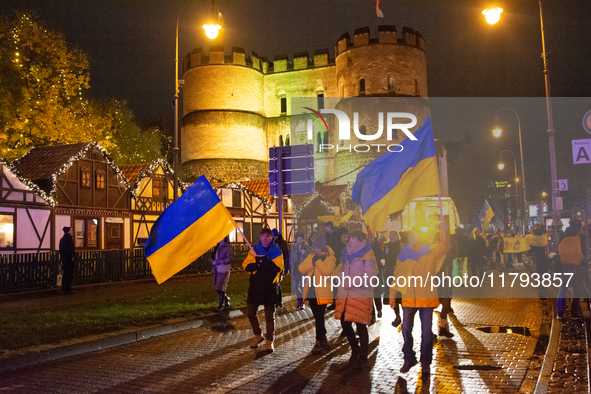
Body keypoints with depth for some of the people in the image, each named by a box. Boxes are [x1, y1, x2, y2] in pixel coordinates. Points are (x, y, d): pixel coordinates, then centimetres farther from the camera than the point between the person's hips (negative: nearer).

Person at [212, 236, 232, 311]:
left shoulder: (227, 247, -8)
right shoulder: (218, 247, 12)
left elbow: (228, 259, -14)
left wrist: (217, 262, -17)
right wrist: (213, 268, 16)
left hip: (224, 270, -7)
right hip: (217, 270, 7)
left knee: (221, 288, -7)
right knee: (217, 288, 8)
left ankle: (221, 306, 3)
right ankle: (226, 299, 29)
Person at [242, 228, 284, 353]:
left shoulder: (276, 251, -3)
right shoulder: (254, 250, 4)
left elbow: (278, 268, -16)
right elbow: (246, 265, -4)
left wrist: (262, 261, -26)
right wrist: (258, 264, -23)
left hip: (270, 287, -3)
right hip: (255, 285, 3)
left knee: (270, 315, 4)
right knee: (250, 312, 7)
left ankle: (269, 341, 18)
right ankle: (257, 335, 29)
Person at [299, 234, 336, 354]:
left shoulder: (330, 258, -6)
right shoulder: (311, 256, 11)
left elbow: (327, 271, -23)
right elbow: (301, 269, -1)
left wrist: (318, 260, -19)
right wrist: (312, 261, -13)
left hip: (322, 292, -6)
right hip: (311, 291, 6)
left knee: (319, 317, -6)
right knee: (317, 317, 15)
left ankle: (319, 342, 4)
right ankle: (323, 340, 28)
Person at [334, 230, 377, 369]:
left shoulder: (367, 255, -6)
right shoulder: (346, 254, 13)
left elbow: (369, 276, -13)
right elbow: (340, 270, 20)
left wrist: (353, 282, -20)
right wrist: (343, 280, 0)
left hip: (361, 295, -6)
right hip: (345, 294, 6)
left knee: (360, 326, -3)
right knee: (345, 323, 7)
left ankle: (363, 357, 14)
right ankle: (355, 350, 31)